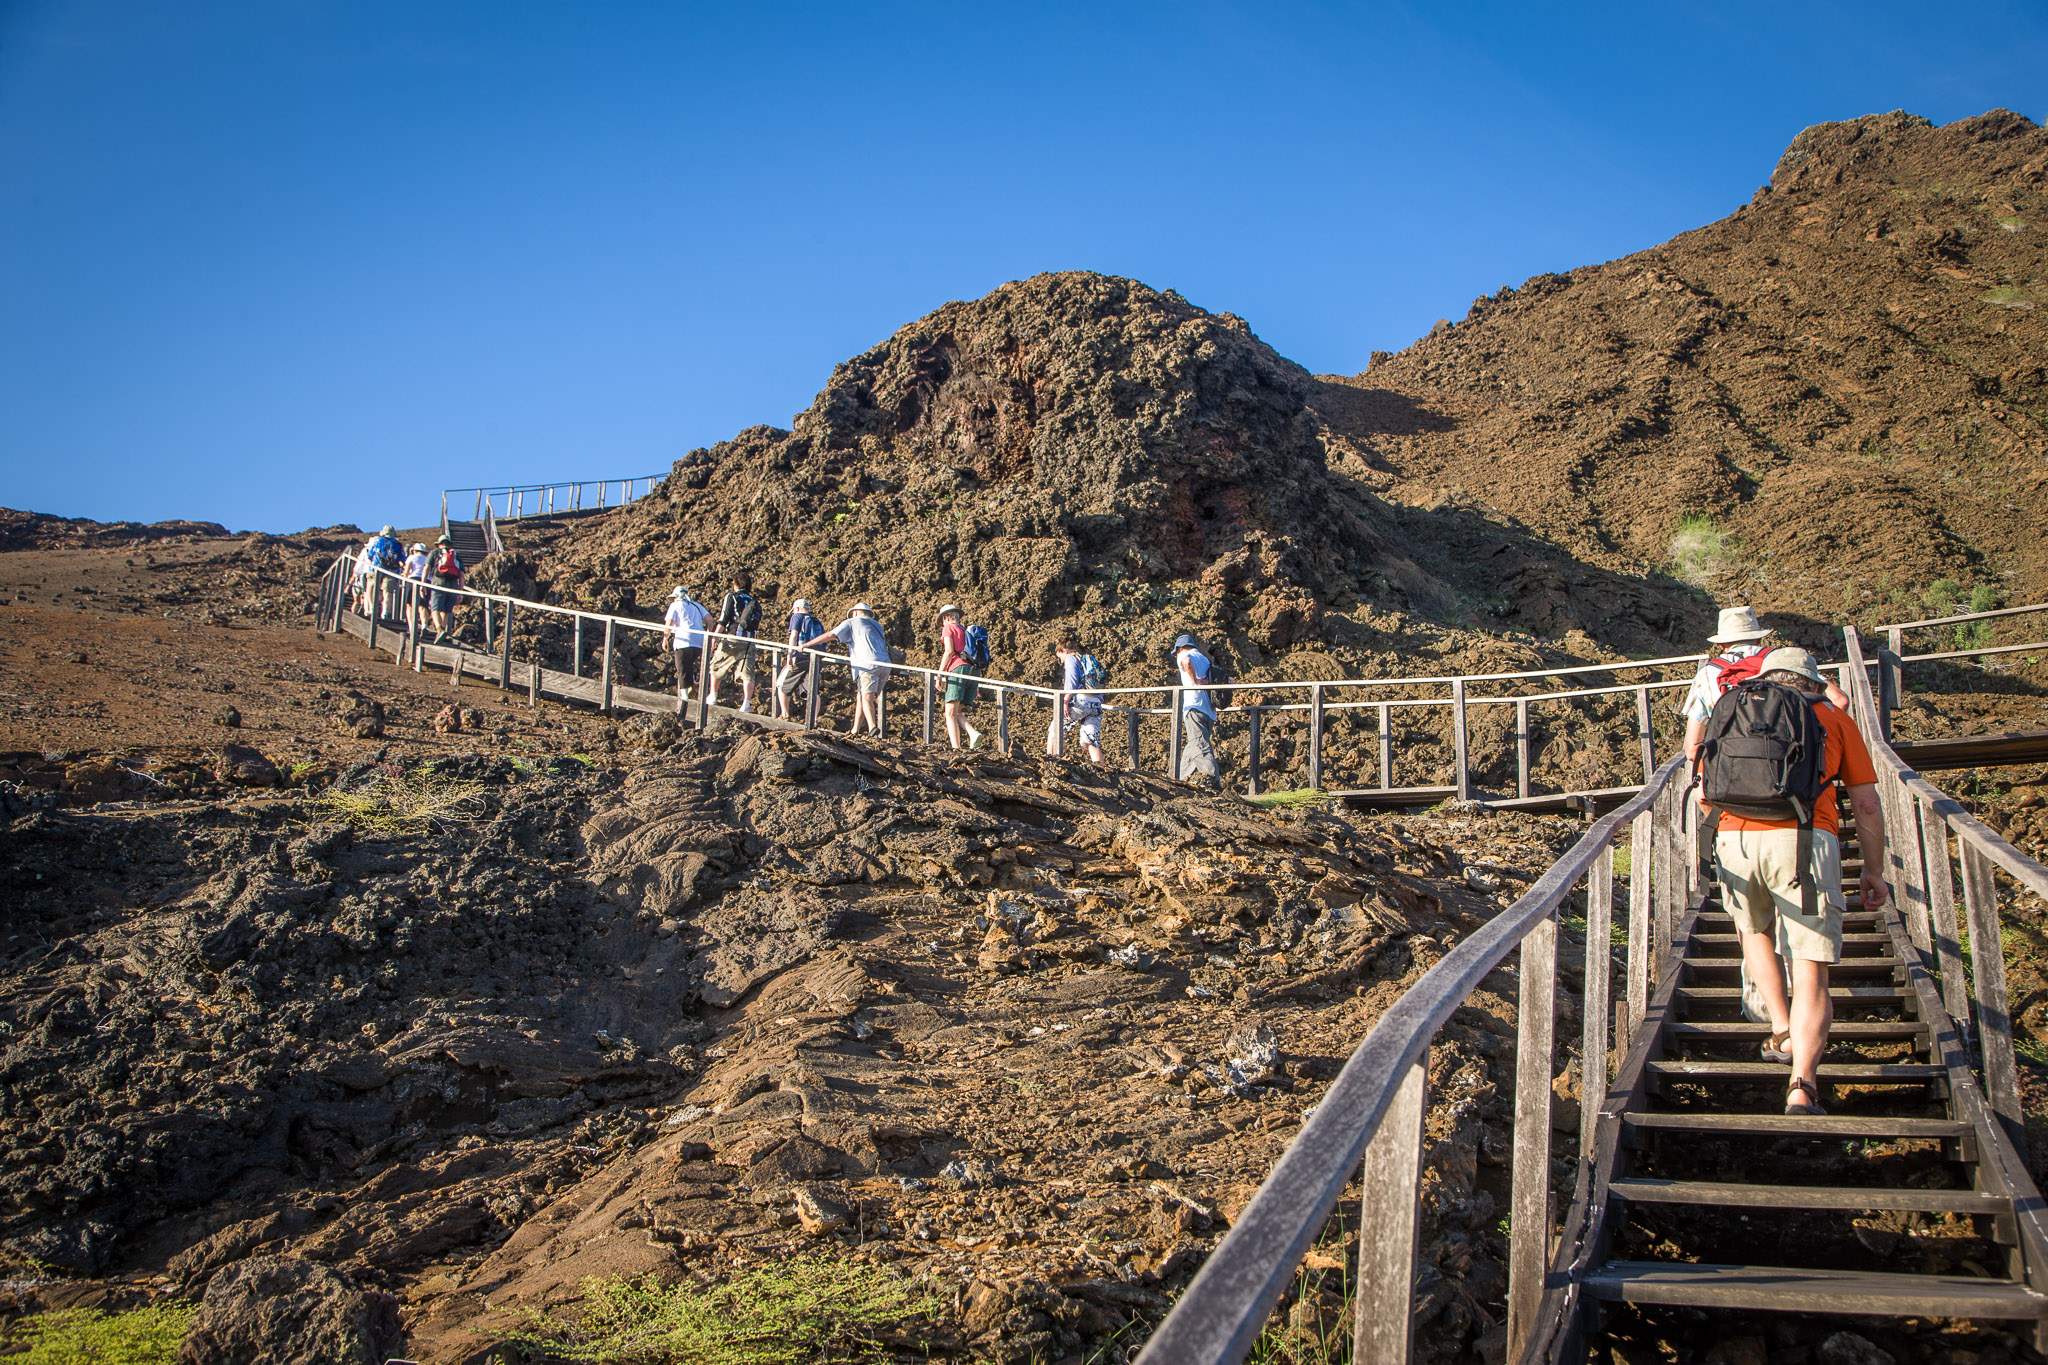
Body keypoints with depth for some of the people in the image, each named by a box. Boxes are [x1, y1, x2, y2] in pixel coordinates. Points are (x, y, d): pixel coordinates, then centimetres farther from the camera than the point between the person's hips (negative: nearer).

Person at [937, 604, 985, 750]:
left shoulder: (948, 628, 8)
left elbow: (949, 651, -6)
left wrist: (939, 674, -4)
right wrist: (977, 685, 24)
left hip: (958, 669, -7)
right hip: (975, 672, 7)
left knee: (950, 714, -7)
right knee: (957, 712, 11)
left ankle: (956, 749, -22)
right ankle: (974, 734, -17)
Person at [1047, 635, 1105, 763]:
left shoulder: (1071, 659, 7)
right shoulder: (1089, 660, 30)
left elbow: (1071, 682, -9)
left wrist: (1065, 702, -15)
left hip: (1081, 700, -7)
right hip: (1096, 704, 7)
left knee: (1054, 729, 7)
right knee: (1092, 741, 1)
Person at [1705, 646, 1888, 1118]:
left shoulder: (1737, 713, 25)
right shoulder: (1834, 718, 21)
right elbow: (1867, 805, 18)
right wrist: (1874, 871, 27)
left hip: (1736, 839, 2)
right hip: (1806, 841, -2)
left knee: (1756, 933, 32)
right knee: (1811, 972, 0)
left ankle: (1783, 1033, 23)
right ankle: (1801, 1086, -14)